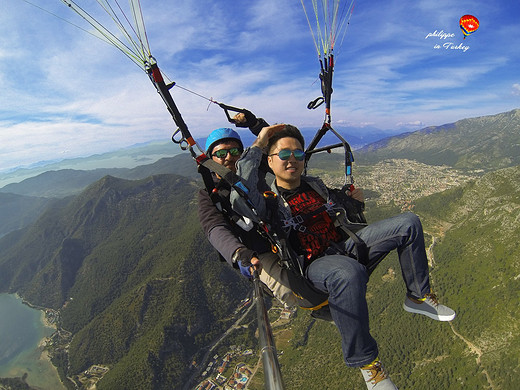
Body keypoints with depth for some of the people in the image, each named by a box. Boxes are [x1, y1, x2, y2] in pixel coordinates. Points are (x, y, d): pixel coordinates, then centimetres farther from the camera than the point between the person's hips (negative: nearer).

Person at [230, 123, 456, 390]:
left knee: (408, 223, -2)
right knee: (348, 273, -43)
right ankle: (364, 361, -17)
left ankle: (418, 297, 11)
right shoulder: (267, 199, -5)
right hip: (313, 266, -7)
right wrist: (256, 147, -23)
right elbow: (240, 200, -32)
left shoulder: (315, 185, 15)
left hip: (345, 247, 7)